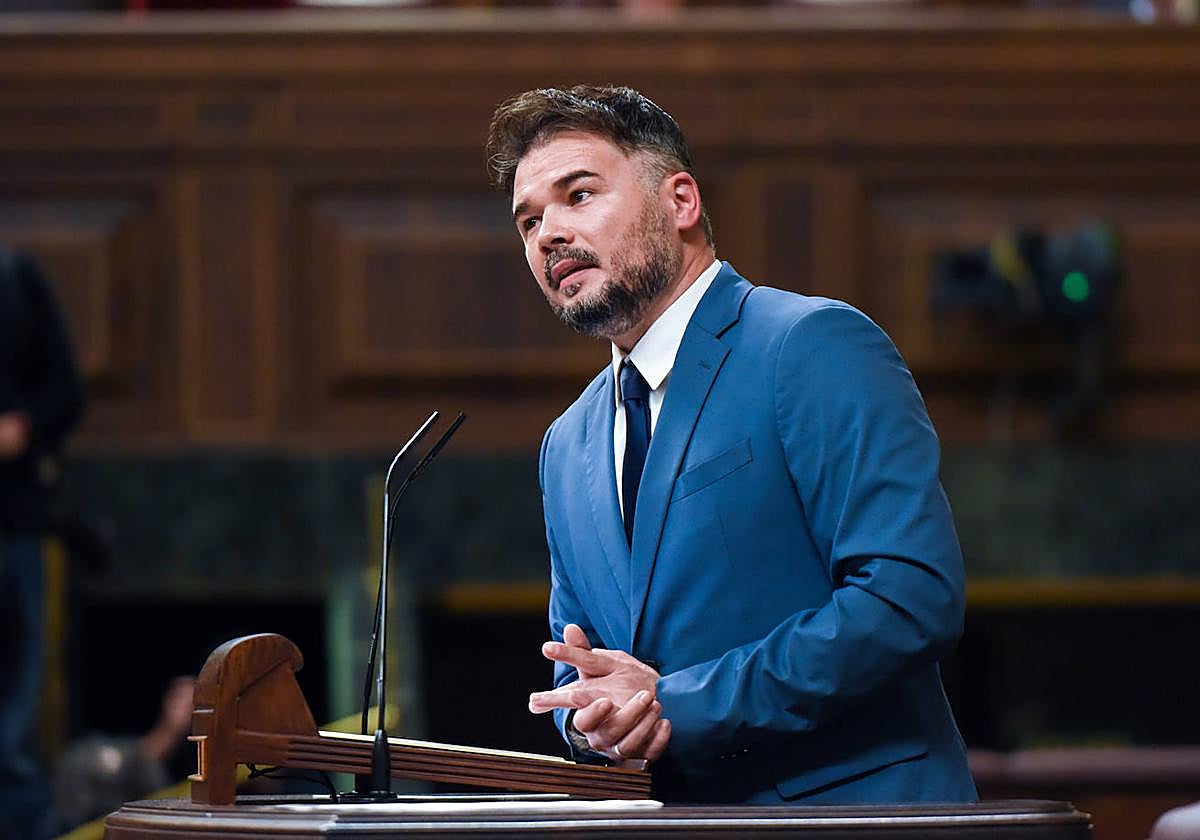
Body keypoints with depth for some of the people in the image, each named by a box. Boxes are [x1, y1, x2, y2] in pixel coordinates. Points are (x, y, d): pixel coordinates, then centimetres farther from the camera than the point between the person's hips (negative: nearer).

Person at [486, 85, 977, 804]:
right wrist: (592, 715, -2)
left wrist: (681, 704, -15)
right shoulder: (568, 449, 16)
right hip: (679, 825, 6)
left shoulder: (815, 348, -5)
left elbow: (912, 598, -15)